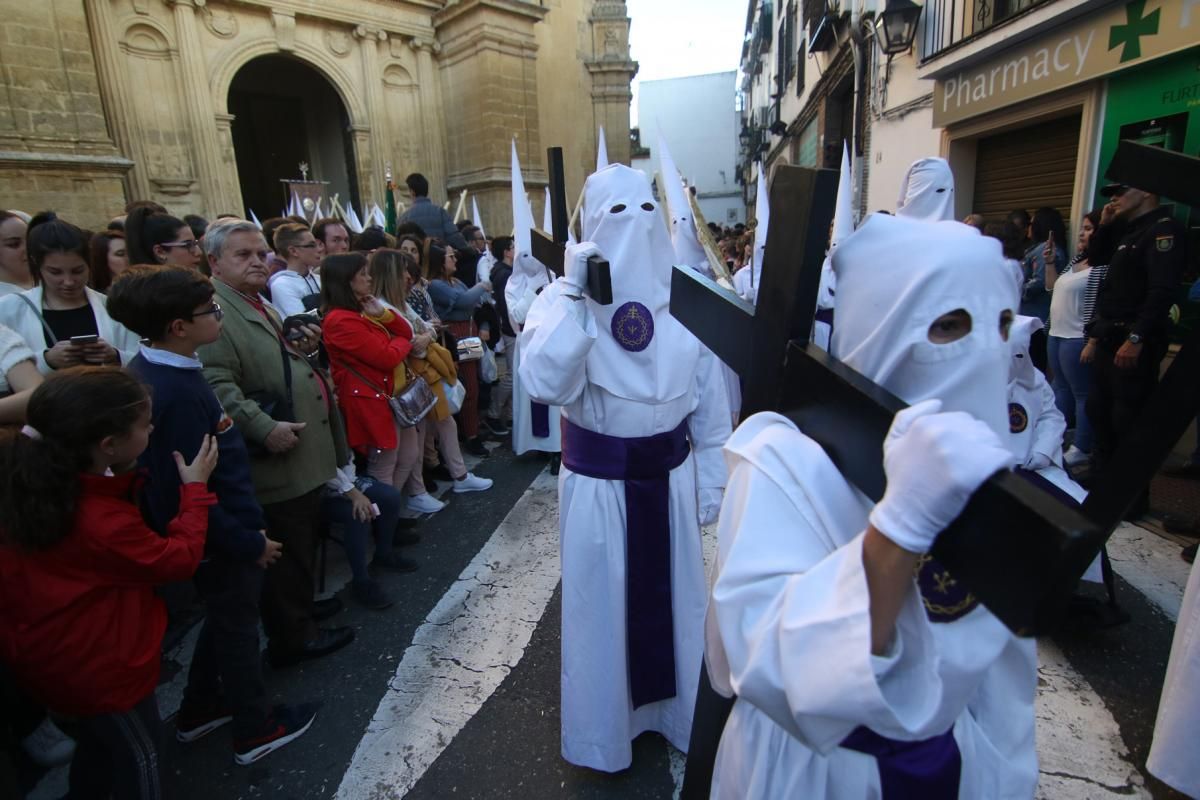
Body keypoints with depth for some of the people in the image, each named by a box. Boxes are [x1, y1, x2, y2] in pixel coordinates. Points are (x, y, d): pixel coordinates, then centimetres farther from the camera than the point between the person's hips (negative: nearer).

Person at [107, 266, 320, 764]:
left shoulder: (153, 372, -1)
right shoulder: (175, 392, -31)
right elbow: (188, 493, -29)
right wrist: (250, 543, -17)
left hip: (216, 533, 9)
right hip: (224, 540, -9)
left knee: (221, 619, 27)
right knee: (237, 627, 12)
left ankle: (199, 711, 47)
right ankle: (255, 730, 34)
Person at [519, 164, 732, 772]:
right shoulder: (564, 297, -9)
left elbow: (709, 403, 5)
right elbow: (544, 384, -28)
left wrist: (712, 482, 6)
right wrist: (574, 295, -28)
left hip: (671, 480, 3)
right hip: (598, 485, -2)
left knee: (675, 599, 19)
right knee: (603, 607, 13)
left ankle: (679, 710, 46)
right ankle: (603, 732, 39)